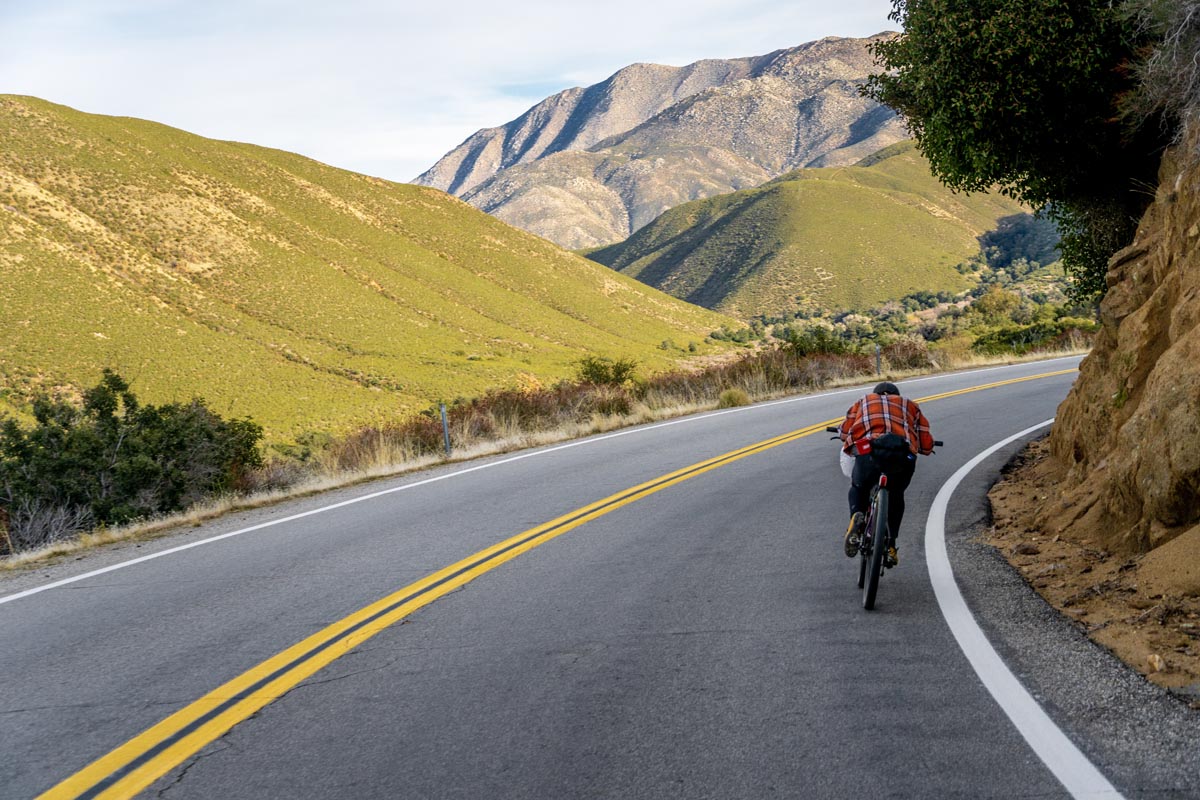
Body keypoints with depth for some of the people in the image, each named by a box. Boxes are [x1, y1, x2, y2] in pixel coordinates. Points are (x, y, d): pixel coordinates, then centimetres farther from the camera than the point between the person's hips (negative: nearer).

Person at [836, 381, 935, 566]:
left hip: (869, 451, -1)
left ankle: (857, 516, -1)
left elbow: (844, 431, 17)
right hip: (903, 455, 1)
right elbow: (926, 445, 23)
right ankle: (890, 546, 23)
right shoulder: (910, 406, 34)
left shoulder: (863, 402, 33)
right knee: (896, 497, 30)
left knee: (858, 488, 29)